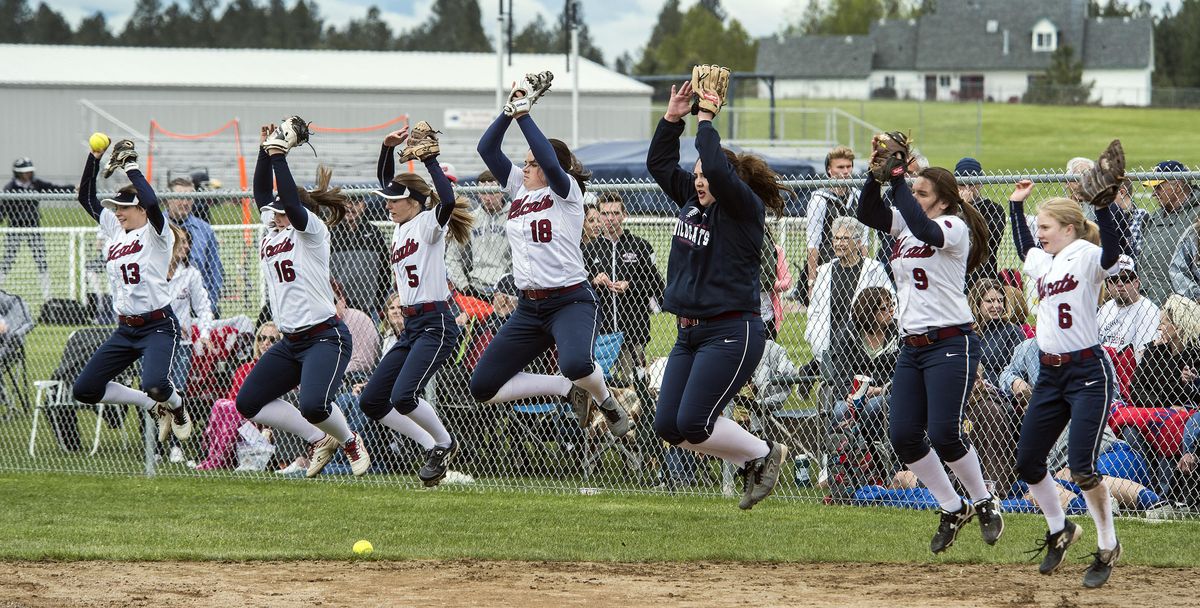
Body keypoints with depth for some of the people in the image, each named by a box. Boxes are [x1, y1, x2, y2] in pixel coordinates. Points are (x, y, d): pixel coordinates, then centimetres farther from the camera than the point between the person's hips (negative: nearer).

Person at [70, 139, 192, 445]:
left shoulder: (156, 233, -7)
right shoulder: (114, 230, 14)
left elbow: (151, 202, -27)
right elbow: (87, 198, 18)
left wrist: (130, 166, -17)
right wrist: (95, 158, 7)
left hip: (158, 325, -8)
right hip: (125, 329, 8)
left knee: (155, 385, -31)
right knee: (84, 390, 1)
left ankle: (177, 407, 9)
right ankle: (155, 407, 16)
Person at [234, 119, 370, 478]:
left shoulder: (312, 231, -7)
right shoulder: (271, 231, 14)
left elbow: (292, 204, -23)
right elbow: (262, 193, 10)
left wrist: (279, 156, -22)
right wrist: (265, 151, 2)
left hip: (326, 337, -9)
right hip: (291, 342, 9)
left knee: (313, 405, -28)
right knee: (248, 403, 3)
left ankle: (350, 441, 5)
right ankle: (317, 441, 12)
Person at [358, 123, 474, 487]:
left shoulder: (428, 224, -7)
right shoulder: (402, 225, 15)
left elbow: (447, 200, -29)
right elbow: (387, 181, 27)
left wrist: (429, 159, -22)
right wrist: (388, 148, 12)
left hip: (435, 325, -9)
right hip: (411, 327, 9)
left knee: (403, 396, -24)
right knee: (371, 402, 5)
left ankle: (444, 444, 1)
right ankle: (434, 448, 13)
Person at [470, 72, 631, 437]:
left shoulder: (566, 192, -4)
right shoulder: (519, 188, 13)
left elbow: (551, 163, -25)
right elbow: (486, 148, 6)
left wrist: (524, 116, -21)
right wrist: (509, 111, -7)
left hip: (571, 301, -7)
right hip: (529, 307, 7)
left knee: (575, 365, -37)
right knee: (483, 388, -1)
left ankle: (607, 403, -1)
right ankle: (566, 389, 14)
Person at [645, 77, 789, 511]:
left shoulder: (744, 209, -10)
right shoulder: (692, 202, 12)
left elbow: (719, 171, -27)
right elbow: (659, 163, 18)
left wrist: (705, 121, -17)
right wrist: (673, 117, 7)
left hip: (731, 333, -9)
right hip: (690, 333, 9)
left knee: (693, 424, -15)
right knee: (668, 426, 3)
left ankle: (764, 454, 9)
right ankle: (748, 463, 19)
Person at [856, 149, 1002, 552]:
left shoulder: (955, 228, -8)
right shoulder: (902, 225, 12)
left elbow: (923, 228, -29)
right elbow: (868, 213, -5)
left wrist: (897, 179, -26)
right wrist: (875, 173, -19)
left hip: (952, 343, -7)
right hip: (911, 347, 7)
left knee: (943, 434, -15)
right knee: (904, 437, -1)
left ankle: (984, 503, 8)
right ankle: (953, 509, 15)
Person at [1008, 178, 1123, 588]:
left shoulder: (1088, 257, -9)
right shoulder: (1042, 262, 14)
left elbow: (1112, 251, -33)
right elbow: (1023, 246, 37)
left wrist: (1102, 204, -42)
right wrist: (1016, 204, 34)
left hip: (1088, 373, -8)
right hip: (1050, 374, 8)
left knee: (1080, 466, -14)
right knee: (1027, 462, 8)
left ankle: (1108, 547, 4)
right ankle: (1059, 531, 31)